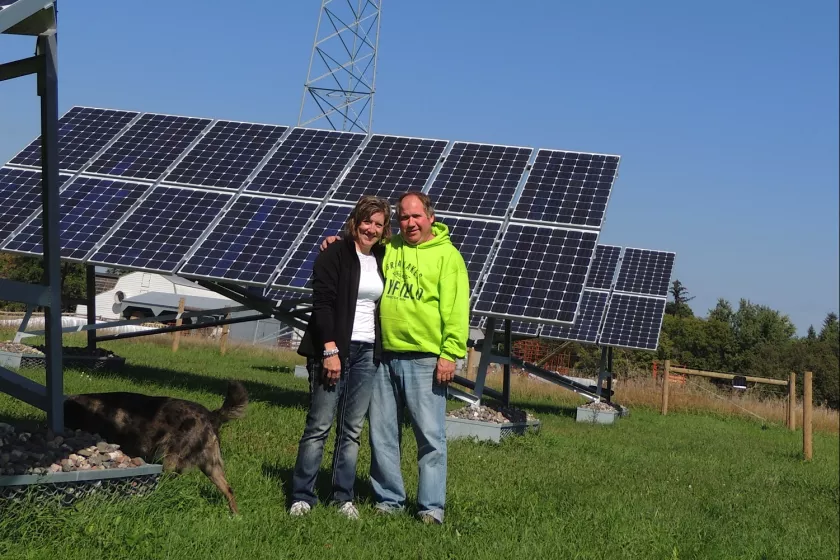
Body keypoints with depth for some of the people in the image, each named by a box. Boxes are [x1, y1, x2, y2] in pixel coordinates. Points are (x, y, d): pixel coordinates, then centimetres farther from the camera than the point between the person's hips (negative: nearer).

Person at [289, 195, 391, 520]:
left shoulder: (383, 260, 14)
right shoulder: (335, 255, -4)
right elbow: (322, 303, -11)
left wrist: (380, 351, 11)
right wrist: (330, 350, -18)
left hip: (367, 353, 5)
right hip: (333, 349, -5)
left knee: (352, 429, 6)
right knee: (319, 425, -3)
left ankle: (344, 498, 11)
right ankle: (302, 497, 3)